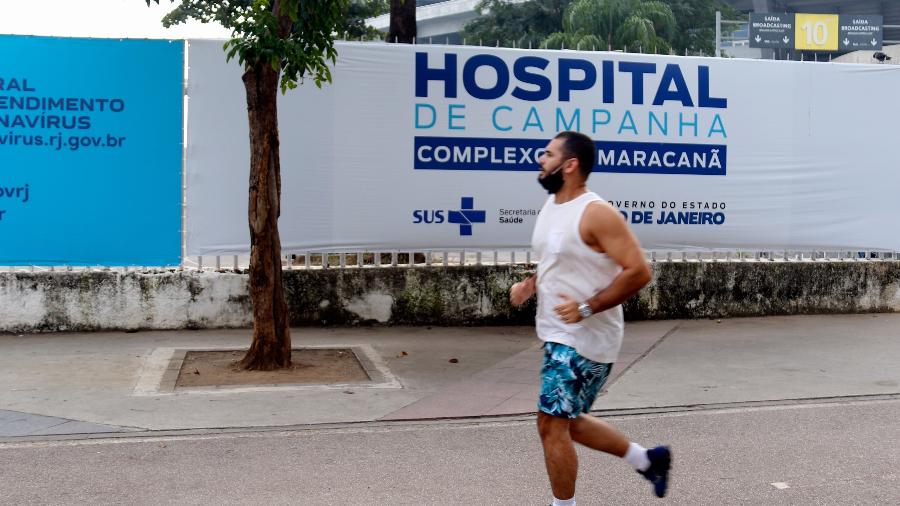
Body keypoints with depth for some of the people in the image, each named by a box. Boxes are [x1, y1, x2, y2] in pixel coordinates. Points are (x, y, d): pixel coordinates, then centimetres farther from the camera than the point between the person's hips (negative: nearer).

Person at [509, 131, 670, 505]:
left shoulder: (596, 214, -19)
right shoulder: (550, 206, 9)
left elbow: (638, 271, -21)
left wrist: (588, 308, -24)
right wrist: (529, 285, 5)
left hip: (585, 338, -10)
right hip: (558, 335, 10)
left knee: (552, 424, -6)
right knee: (568, 423, 18)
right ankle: (647, 460, 34)